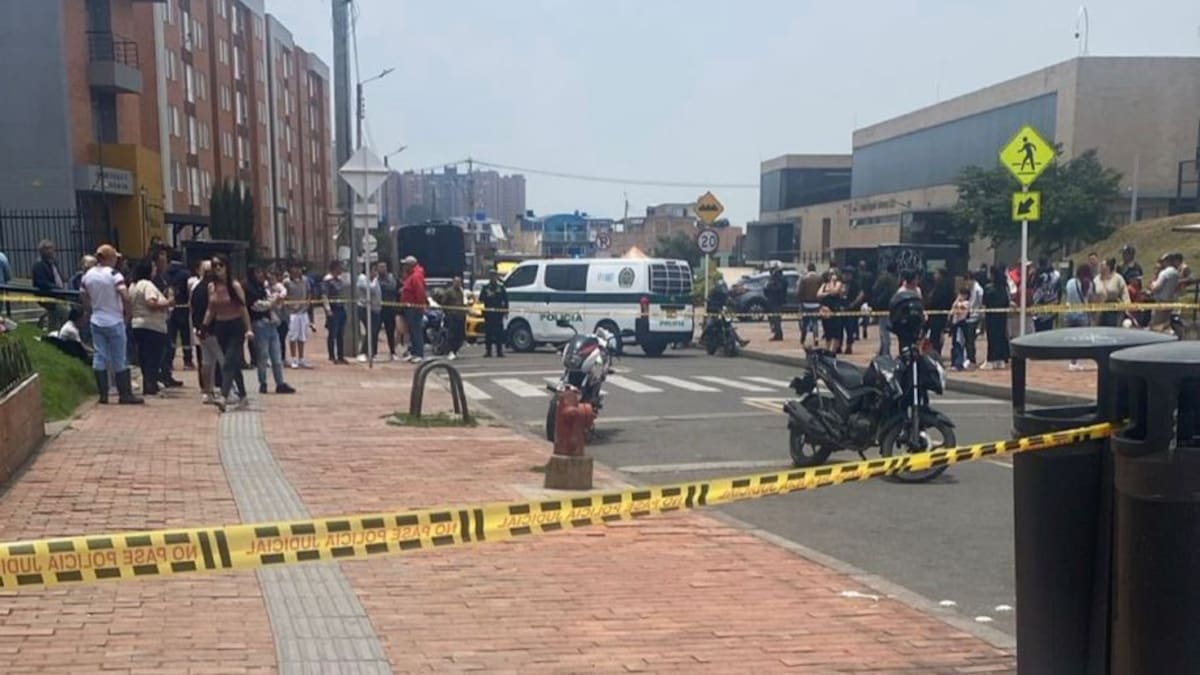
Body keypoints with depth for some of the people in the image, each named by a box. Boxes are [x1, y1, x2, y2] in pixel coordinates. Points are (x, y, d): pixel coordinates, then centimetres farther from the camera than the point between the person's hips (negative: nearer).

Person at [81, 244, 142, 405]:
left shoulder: (87, 276, 5)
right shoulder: (114, 274, -14)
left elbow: (85, 298, 11)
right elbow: (125, 297, -23)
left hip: (96, 321, 6)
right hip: (114, 322, -5)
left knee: (99, 358, 7)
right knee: (119, 360, 0)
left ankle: (103, 394, 8)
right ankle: (125, 395, 4)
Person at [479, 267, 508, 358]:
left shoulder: (501, 287, 8)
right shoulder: (485, 288, 9)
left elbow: (505, 300, 7)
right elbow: (481, 299, 3)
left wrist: (506, 310, -1)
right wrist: (487, 296, -15)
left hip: (498, 312, -1)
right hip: (488, 312, 1)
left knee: (499, 333, -1)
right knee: (488, 333, 1)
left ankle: (499, 351, 3)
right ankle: (488, 351, 6)